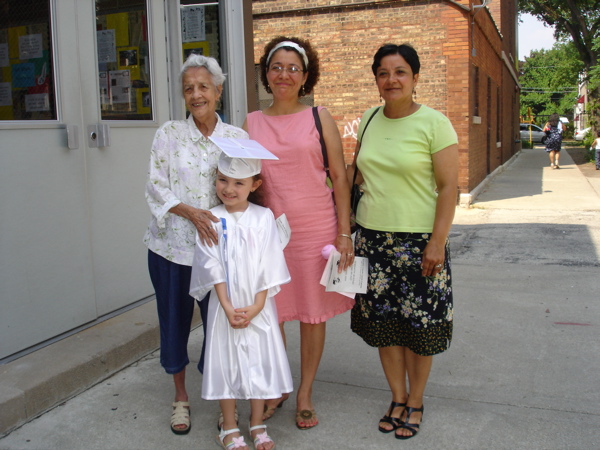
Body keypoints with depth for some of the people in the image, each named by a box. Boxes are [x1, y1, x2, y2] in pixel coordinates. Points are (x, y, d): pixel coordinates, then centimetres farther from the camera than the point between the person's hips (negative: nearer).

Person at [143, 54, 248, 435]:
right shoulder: (170, 133, 0)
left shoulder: (237, 137, 2)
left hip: (218, 246, 0)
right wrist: (190, 211, -19)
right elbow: (156, 187, -5)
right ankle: (181, 396, 32)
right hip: (172, 245, 0)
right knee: (175, 319, 11)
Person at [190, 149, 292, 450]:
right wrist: (228, 307, -13)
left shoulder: (263, 217, -3)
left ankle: (257, 425, 27)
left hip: (259, 307, 0)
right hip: (225, 307, 0)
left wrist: (256, 305, -12)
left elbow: (268, 265, -5)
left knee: (259, 361, 9)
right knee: (226, 362, 7)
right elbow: (213, 268, -6)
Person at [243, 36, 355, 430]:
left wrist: (344, 233, -5)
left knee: (313, 314, 8)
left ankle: (305, 393, 26)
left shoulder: (320, 117, 2)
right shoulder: (252, 123, 6)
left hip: (316, 230, -1)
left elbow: (340, 179, 1)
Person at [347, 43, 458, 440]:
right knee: (384, 321, 9)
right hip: (373, 236, 5)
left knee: (418, 324, 4)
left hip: (418, 239, -4)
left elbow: (448, 187, -10)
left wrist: (438, 242, -15)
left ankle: (415, 403, 25)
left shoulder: (434, 123, -8)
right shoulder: (370, 119, 8)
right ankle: (398, 398, 28)